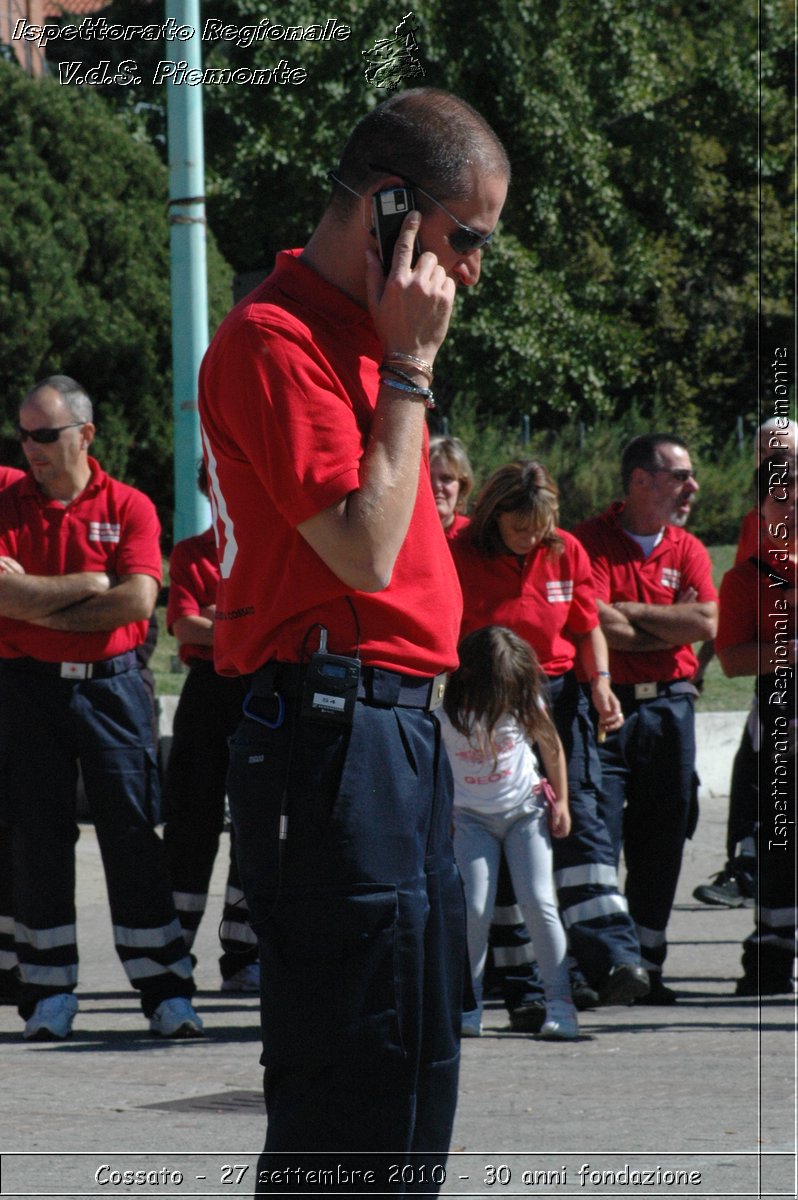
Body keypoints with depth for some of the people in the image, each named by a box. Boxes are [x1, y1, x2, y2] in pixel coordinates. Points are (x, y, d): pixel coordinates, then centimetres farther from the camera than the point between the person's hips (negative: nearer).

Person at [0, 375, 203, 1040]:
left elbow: (137, 599, -12)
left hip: (111, 685, -1)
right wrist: (90, 584, -12)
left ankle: (167, 991, 1)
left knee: (133, 835, -2)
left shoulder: (129, 508, 1)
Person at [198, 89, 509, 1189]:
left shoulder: (356, 331, 18)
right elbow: (366, 549, -19)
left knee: (417, 1063, 12)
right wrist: (410, 368, -14)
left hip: (401, 725, 10)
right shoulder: (275, 339, -13)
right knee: (355, 1084, -10)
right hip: (338, 727, -10)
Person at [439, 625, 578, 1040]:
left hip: (526, 809, 1)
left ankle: (559, 1001, -8)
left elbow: (550, 745, 5)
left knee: (538, 903, -11)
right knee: (474, 909, -14)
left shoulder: (525, 704, -13)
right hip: (471, 817, 0)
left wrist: (561, 800, 8)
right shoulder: (444, 711, -18)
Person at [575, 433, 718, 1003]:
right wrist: (671, 626, -4)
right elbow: (597, 626, -15)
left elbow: (706, 622, -3)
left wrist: (632, 612, -6)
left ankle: (647, 964, 14)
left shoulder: (688, 550, 12)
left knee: (661, 843, 7)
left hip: (668, 707, 5)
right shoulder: (591, 542, -2)